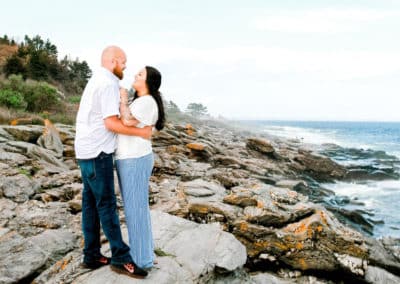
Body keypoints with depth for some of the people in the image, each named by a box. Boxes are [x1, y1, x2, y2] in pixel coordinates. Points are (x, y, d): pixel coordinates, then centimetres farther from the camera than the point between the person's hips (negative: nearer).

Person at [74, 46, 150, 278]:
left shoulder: (95, 81, 17)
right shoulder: (109, 84, -16)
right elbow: (111, 123, -21)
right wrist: (141, 133, -11)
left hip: (88, 150, 10)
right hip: (97, 152, -10)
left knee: (91, 203, 11)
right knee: (107, 204, -5)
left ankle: (92, 255, 18)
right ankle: (121, 257, 4)